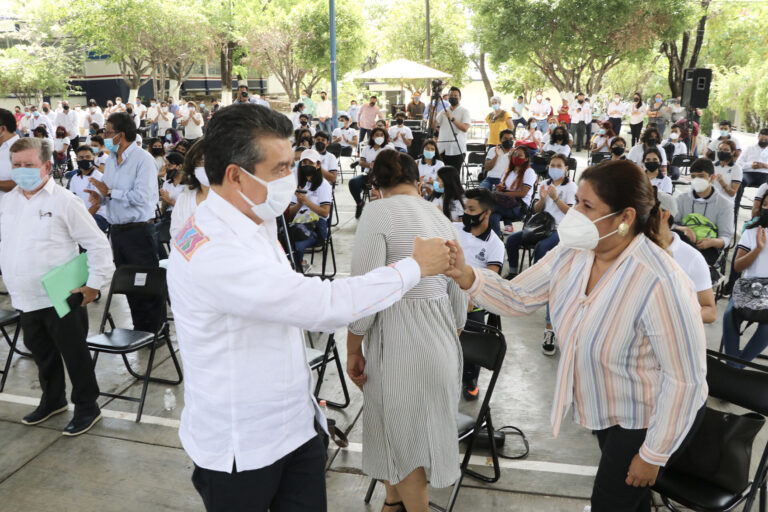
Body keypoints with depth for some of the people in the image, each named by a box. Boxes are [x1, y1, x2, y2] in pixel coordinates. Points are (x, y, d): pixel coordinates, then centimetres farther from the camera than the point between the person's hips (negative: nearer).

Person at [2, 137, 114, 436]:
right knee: (41, 352, 21)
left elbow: (98, 245, -11)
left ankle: (87, 408, 21)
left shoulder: (64, 201, -12)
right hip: (25, 299, 7)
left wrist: (95, 284, -13)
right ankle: (52, 400, 41)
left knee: (74, 353, 5)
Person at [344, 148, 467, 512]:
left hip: (397, 339, -7)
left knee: (400, 437, 11)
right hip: (440, 336, 7)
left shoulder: (379, 212, -11)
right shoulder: (442, 219, 10)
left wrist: (353, 349, -6)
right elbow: (459, 293, 14)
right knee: (417, 430, 21)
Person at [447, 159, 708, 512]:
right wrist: (466, 277, -25)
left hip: (649, 415, -6)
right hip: (606, 405, 6)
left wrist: (654, 455, -17)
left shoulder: (660, 284, -35)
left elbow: (684, 379, -27)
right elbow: (517, 297, -7)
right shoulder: (573, 253, -14)